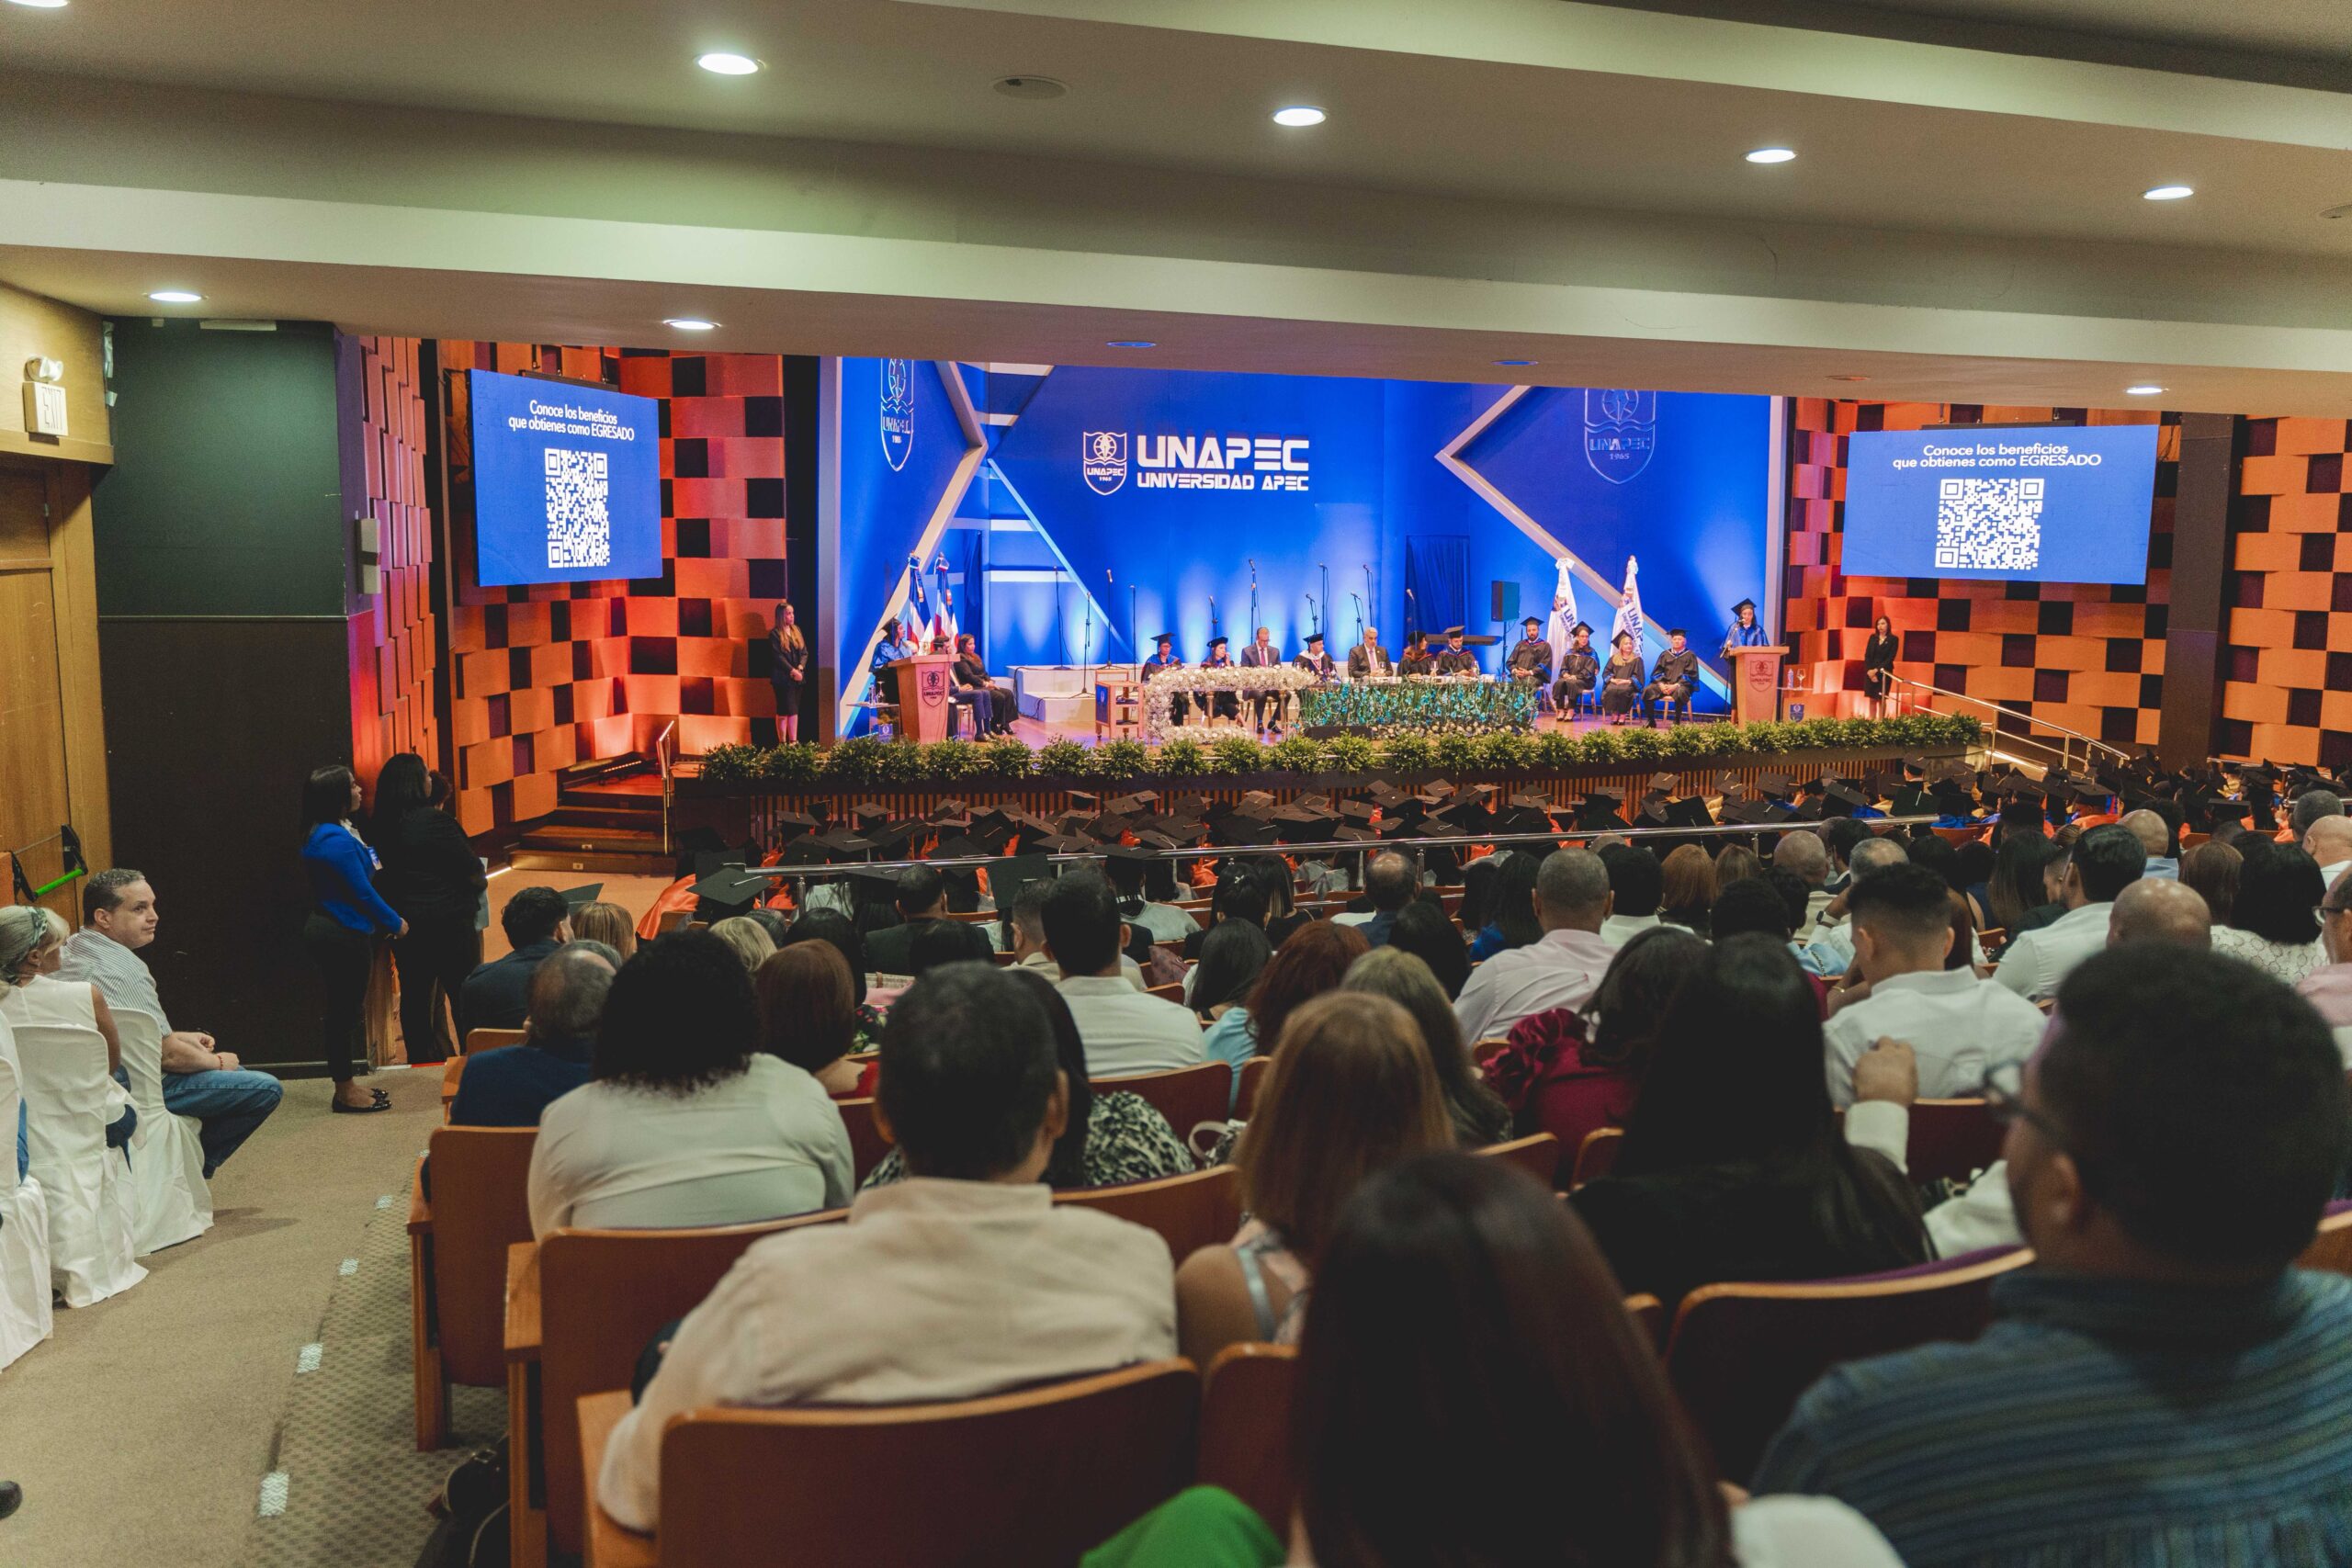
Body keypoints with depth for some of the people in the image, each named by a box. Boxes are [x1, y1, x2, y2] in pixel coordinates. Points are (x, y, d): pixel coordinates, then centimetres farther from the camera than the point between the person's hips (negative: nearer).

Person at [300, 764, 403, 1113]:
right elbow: (363, 892, -19)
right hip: (343, 936, -10)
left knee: (343, 1010, 17)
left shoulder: (322, 834, 9)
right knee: (344, 1010, 0)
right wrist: (395, 923, -8)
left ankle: (347, 1084, 28)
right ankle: (345, 1093, 11)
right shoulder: (337, 841, -22)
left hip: (330, 930, 10)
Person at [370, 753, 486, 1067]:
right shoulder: (435, 821, -18)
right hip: (447, 920, -6)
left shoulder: (379, 825, 2)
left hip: (404, 921, 6)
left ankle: (420, 1060, 21)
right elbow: (472, 871, -14)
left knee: (414, 995, 13)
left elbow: (387, 870, 10)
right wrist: (480, 880, 7)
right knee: (463, 993, 4)